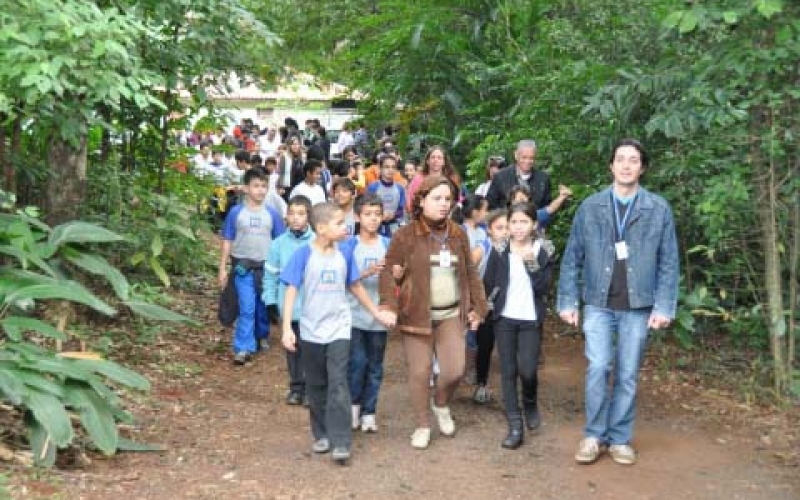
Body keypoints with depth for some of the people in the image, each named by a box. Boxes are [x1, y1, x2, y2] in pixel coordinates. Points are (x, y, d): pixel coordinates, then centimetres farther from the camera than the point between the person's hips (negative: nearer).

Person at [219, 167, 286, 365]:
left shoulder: (272, 214, 1)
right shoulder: (236, 212, -3)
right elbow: (227, 241, 2)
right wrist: (223, 268, 0)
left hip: (266, 267, 2)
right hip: (243, 267, -2)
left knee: (263, 307, 14)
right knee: (247, 309, -7)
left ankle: (261, 337, 35)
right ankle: (243, 348, -1)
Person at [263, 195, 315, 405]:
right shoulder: (279, 244, -2)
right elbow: (270, 276, 5)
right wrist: (271, 304, 2)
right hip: (287, 307, 2)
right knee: (292, 348, 13)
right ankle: (296, 387, 25)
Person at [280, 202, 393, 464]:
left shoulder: (343, 253, -1)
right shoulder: (304, 254, -10)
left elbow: (355, 287, 12)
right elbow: (292, 290, -10)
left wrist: (377, 313, 19)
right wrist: (287, 328, -17)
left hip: (339, 329, 1)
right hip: (311, 331, -1)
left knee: (338, 384, -9)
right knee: (316, 386, 11)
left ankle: (341, 442, -8)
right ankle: (322, 435, 26)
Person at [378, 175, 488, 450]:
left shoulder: (458, 234, 7)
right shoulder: (405, 235, -6)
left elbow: (470, 272, 14)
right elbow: (388, 272, -7)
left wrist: (477, 306, 8)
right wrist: (389, 306, -18)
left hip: (451, 314, 3)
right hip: (417, 314, -3)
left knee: (454, 371, -2)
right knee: (419, 372, 3)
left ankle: (442, 405, 31)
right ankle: (422, 425, 22)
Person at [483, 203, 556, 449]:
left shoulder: (544, 250, -4)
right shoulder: (500, 250, 0)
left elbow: (543, 287, -12)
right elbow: (488, 283, 5)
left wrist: (531, 262, -20)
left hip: (530, 320, -1)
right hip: (504, 318, 2)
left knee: (527, 370, -9)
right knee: (508, 371, 2)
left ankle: (530, 403, 24)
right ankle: (515, 427, 8)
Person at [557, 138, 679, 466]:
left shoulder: (659, 209, 0)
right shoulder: (590, 207, 2)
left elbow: (668, 262, 1)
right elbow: (572, 257, 5)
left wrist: (664, 306, -6)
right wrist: (567, 301, 0)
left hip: (638, 306, 0)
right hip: (598, 303, 0)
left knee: (628, 375, 6)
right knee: (598, 367, -10)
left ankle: (620, 439, 20)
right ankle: (594, 435, 6)